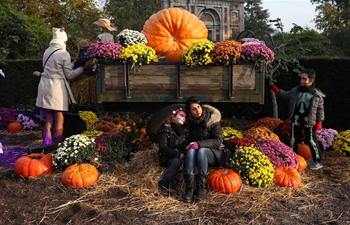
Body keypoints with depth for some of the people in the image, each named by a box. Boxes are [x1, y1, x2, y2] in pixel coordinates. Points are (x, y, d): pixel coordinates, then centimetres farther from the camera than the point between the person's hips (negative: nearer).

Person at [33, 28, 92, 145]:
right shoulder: (64, 54, -9)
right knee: (59, 121, 3)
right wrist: (83, 67, 0)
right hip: (57, 88, -6)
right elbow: (69, 75, -5)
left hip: (45, 86, 6)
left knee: (49, 120, 11)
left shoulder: (47, 51, 10)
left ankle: (47, 145, 10)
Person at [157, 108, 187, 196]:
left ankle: (172, 183, -30)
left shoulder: (184, 131, 15)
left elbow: (186, 146, 15)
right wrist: (177, 154, -21)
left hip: (179, 157, 5)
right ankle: (163, 183, -26)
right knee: (176, 162, -35)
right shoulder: (165, 129, -3)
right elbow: (163, 147, -11)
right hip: (167, 158, -5)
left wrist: (183, 154, -8)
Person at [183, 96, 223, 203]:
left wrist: (199, 144, -26)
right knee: (191, 151, -31)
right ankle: (189, 188, -37)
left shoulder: (212, 119, -9)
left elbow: (218, 140, -15)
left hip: (213, 153, -3)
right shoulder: (189, 121, 2)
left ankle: (202, 188, -33)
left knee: (202, 151, -35)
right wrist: (190, 145, -9)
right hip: (195, 152, 3)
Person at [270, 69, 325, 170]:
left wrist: (319, 121, -3)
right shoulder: (295, 90, 4)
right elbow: (286, 96, 14)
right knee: (294, 140, 12)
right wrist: (277, 91, -1)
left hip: (309, 121, -4)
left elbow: (320, 109, 1)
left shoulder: (317, 95, -4)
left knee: (311, 141, 0)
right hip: (296, 120, 4)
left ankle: (318, 161, 14)